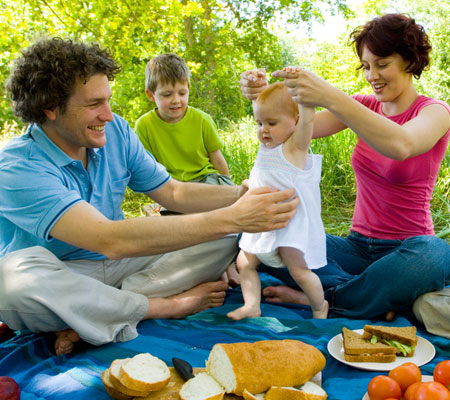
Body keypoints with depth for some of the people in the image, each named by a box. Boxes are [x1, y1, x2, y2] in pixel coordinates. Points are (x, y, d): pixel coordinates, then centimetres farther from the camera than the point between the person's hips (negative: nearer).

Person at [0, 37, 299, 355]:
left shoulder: (115, 131, -4)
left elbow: (173, 192, 0)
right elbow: (110, 240, -36)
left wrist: (241, 195, -19)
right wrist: (230, 218, -40)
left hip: (118, 264, 6)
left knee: (223, 243, -8)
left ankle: (91, 319, -20)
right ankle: (167, 305, -19)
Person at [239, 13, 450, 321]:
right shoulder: (365, 107, 9)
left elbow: (400, 145, -31)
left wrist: (329, 96, -41)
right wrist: (265, 96, -24)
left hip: (405, 249, -4)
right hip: (358, 246, 4)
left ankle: (318, 298, -23)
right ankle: (378, 298, -21)